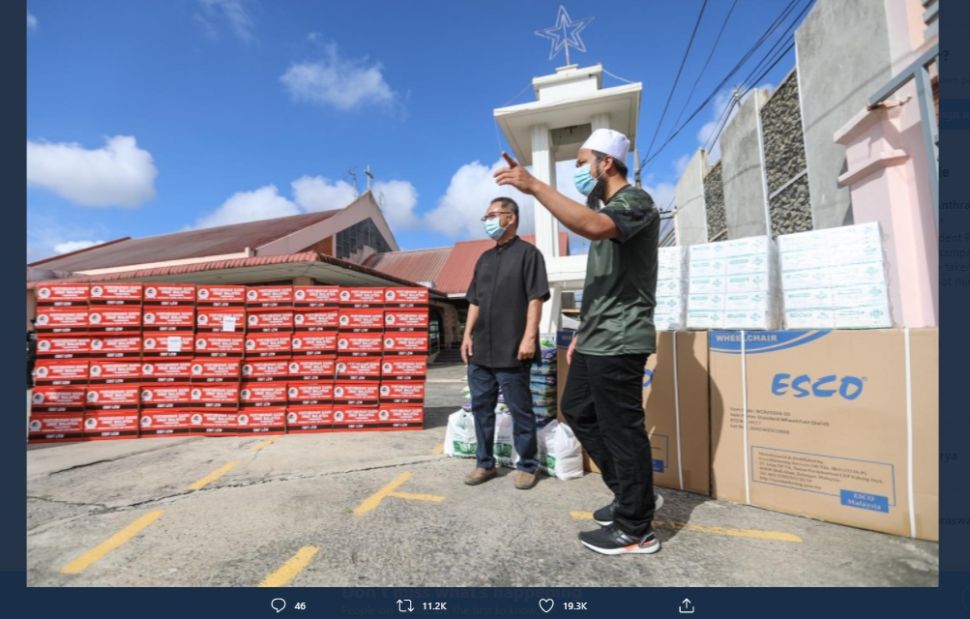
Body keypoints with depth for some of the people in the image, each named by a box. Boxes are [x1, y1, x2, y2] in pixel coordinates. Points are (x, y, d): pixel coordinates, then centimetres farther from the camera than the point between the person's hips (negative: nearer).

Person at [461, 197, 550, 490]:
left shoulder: (527, 253, -2)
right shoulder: (484, 259, 18)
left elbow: (535, 299, -10)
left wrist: (529, 337, -17)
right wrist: (468, 335, 10)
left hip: (511, 351, -7)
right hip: (480, 350, 7)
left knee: (520, 410, 4)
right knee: (481, 407, 12)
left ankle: (527, 465, 20)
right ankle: (485, 463, 26)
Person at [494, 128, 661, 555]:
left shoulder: (635, 201, -8)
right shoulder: (605, 211, 21)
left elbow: (593, 227, -33)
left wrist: (535, 187, -29)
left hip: (619, 342, -10)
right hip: (596, 341, 10)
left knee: (621, 430, -1)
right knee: (577, 411, 17)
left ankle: (635, 528, 18)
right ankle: (630, 495, 31)